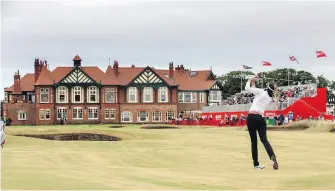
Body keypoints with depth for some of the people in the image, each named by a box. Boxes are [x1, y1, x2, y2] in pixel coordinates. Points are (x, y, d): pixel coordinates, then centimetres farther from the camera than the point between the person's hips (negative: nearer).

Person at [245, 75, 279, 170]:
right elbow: (255, 92, 26)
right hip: (261, 118, 3)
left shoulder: (261, 92, 2)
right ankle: (272, 157, -28)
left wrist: (250, 80, 18)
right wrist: (253, 83, 26)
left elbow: (247, 88, 2)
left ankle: (256, 163, 5)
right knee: (264, 139, -1)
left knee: (254, 141, 3)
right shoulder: (270, 99, 19)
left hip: (251, 116, -3)